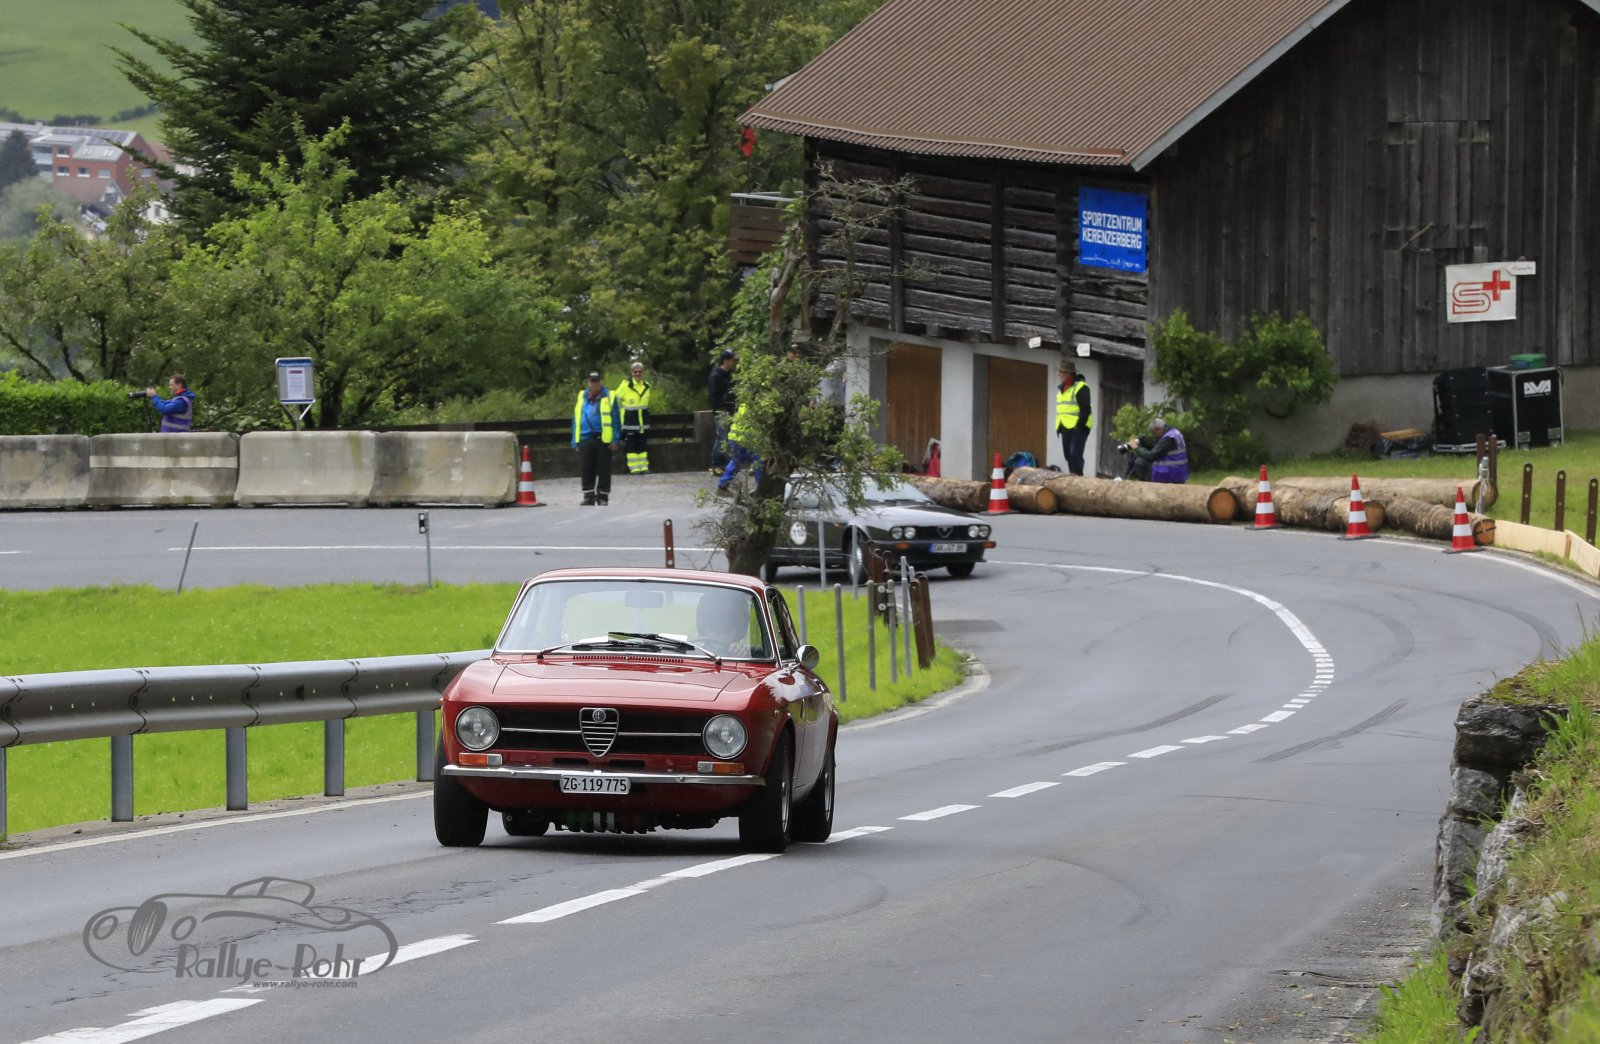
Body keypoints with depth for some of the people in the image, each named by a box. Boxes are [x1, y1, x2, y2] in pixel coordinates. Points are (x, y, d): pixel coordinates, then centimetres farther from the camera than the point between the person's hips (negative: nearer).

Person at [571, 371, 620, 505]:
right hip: (585, 438, 3)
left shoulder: (609, 397, 2)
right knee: (587, 469, 4)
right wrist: (575, 441, 10)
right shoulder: (582, 397, 12)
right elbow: (576, 419, 15)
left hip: (603, 439, -3)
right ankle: (588, 496, 10)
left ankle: (603, 496, 8)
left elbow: (615, 419, 1)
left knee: (603, 470, 1)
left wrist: (615, 439, -7)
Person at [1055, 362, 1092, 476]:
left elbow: (1085, 409, -15)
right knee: (1069, 455, 10)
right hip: (1066, 428, 9)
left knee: (1075, 455, -16)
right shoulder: (1061, 389, 18)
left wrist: (1080, 425, -19)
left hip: (1078, 428, -9)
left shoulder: (1081, 387, -10)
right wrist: (1059, 426, 18)